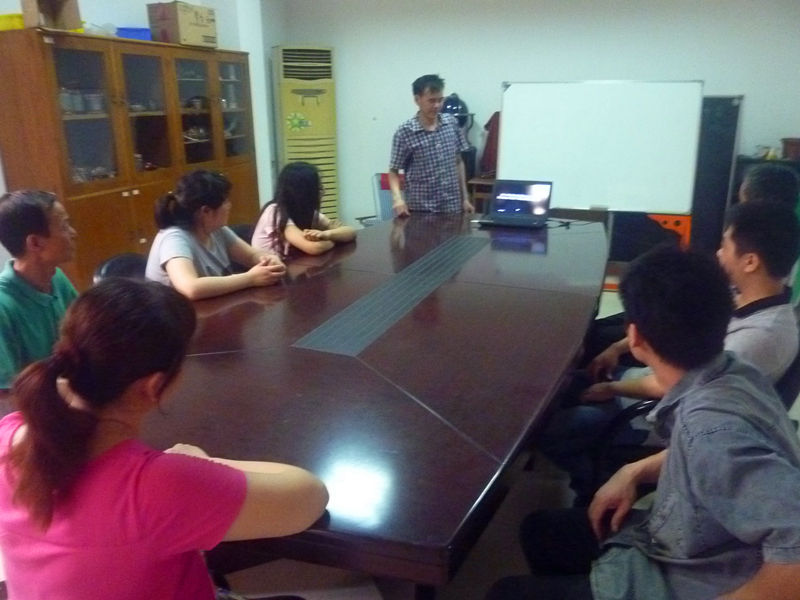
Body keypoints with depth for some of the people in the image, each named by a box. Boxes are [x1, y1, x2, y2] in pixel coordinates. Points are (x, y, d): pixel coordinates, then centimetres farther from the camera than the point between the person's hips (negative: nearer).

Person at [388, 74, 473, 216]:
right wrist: (397, 198, -21)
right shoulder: (405, 132, -9)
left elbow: (458, 162, 12)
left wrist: (465, 198, 10)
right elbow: (393, 170, -3)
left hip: (452, 207, 4)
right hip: (421, 210, -3)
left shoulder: (452, 123, 4)